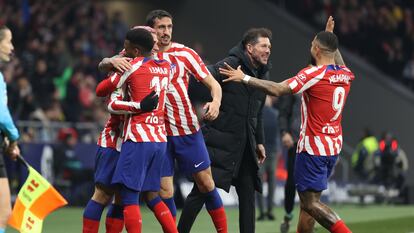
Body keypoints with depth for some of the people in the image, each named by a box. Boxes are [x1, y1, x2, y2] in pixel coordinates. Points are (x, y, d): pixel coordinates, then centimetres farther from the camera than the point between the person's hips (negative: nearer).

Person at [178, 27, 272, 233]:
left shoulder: (263, 75, 14)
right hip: (220, 141, -7)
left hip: (245, 146, 7)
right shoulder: (231, 64, -10)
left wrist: (259, 142, 22)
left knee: (248, 191, 5)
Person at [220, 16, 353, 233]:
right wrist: (330, 36, 40)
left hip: (313, 148, -8)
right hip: (334, 147, 8)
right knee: (309, 198, 13)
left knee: (310, 202, -8)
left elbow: (277, 89, -21)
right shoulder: (345, 74, 6)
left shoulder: (314, 74, -16)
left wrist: (244, 78, -13)